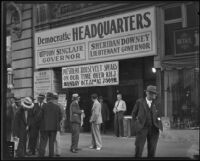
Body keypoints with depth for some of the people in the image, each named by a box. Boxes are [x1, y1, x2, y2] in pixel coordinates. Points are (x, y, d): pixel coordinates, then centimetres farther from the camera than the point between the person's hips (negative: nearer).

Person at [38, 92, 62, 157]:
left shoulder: (44, 106, -10)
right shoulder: (57, 107, -1)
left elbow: (40, 117, -8)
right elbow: (60, 117, 2)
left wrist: (42, 122, 11)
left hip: (45, 127, -3)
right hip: (54, 127, 3)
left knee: (43, 143, 3)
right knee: (52, 143, 11)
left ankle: (41, 155, -1)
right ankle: (51, 155, 12)